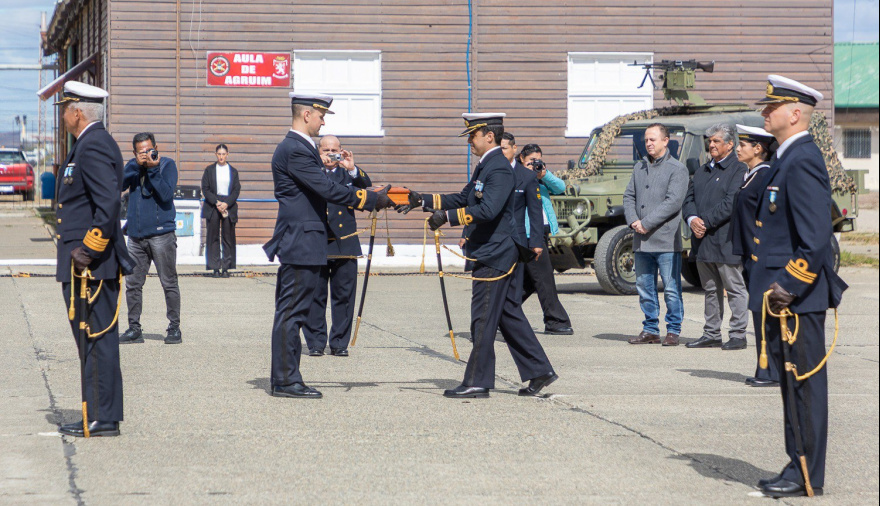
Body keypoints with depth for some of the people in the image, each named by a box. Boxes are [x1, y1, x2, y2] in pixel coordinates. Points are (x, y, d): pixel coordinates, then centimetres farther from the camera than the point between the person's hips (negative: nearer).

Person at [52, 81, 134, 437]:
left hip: (91, 266, -11)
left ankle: (103, 420, -3)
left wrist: (90, 249, -23)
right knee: (93, 343, 13)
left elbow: (109, 201, -26)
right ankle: (99, 416, 17)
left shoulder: (94, 146, -15)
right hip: (86, 265, 11)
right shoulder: (90, 144, 18)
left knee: (97, 341, -6)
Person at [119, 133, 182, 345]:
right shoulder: (132, 166, 11)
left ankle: (174, 329, 4)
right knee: (132, 284, 6)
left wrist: (153, 169, -17)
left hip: (161, 234, -5)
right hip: (136, 235, 5)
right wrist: (137, 166, -15)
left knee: (169, 283, -3)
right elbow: (120, 185, -6)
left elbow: (166, 194, -14)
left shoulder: (167, 165, -1)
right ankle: (134, 329, 14)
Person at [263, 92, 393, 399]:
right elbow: (327, 189, -21)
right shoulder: (294, 150, -16)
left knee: (290, 311, 12)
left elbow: (322, 189, 20)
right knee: (291, 311, -7)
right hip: (301, 244, -11)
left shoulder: (299, 148, 18)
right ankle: (286, 380, -4)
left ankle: (283, 378, 16)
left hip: (298, 245, 11)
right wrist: (371, 199, -16)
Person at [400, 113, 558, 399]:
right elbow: (464, 199, 21)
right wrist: (423, 201, 15)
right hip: (493, 254, 10)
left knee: (483, 319, -4)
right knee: (509, 316, 13)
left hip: (495, 256, -10)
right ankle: (539, 372, 17)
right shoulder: (485, 167, 16)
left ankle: (477, 383, 1)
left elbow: (488, 209, -28)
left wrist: (448, 217, -29)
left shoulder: (500, 169, -17)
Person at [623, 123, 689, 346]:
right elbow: (629, 196, 13)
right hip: (642, 241, 6)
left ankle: (673, 331, 6)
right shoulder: (639, 167, 15)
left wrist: (646, 223, -16)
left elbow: (673, 202, -14)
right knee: (644, 286, 10)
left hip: (666, 240, -6)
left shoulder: (676, 169, -4)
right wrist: (633, 220, -6)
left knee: (671, 289, -2)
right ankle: (650, 330, 18)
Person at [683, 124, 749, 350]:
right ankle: (711, 334, 18)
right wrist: (692, 219, -8)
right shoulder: (702, 171, 19)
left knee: (735, 289, -2)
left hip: (726, 242, -7)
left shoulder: (739, 170, -5)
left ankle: (738, 335, 0)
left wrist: (706, 222, -17)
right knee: (711, 290, 13)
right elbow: (689, 198, 13)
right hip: (703, 242, 7)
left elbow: (731, 203, -15)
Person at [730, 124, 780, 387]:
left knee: (766, 312, -6)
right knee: (761, 312, 12)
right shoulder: (751, 175, 16)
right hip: (752, 255, 10)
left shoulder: (767, 176, -14)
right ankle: (765, 371, 17)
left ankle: (772, 372, -3)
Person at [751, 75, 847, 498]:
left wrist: (789, 287, -23)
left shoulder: (802, 161, -17)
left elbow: (816, 236, -23)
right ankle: (798, 467, 23)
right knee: (792, 383, 15)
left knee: (804, 383, -3)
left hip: (798, 298, -10)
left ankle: (807, 477, 2)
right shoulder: (787, 159, 15)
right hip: (784, 293, 10)